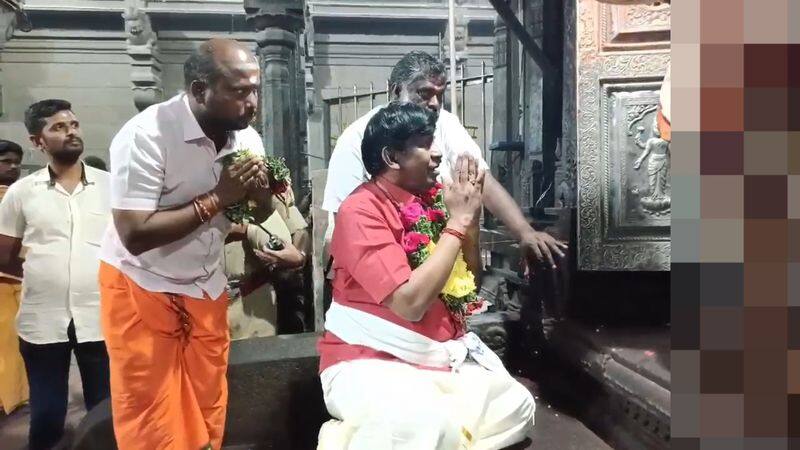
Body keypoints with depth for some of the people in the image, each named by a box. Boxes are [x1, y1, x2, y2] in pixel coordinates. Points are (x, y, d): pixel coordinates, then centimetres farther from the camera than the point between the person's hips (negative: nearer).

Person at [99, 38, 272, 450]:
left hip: (206, 289, 5)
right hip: (141, 289, -5)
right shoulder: (145, 136, -23)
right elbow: (135, 235, -27)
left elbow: (258, 217, 5)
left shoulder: (246, 138, -4)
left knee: (207, 412, 13)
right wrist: (217, 198, -27)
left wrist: (259, 194, -18)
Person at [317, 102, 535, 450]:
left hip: (439, 357, 8)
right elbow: (411, 302, -25)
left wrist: (471, 218, -4)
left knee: (516, 406, -7)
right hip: (369, 361, -8)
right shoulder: (361, 210, -15)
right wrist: (458, 221, -18)